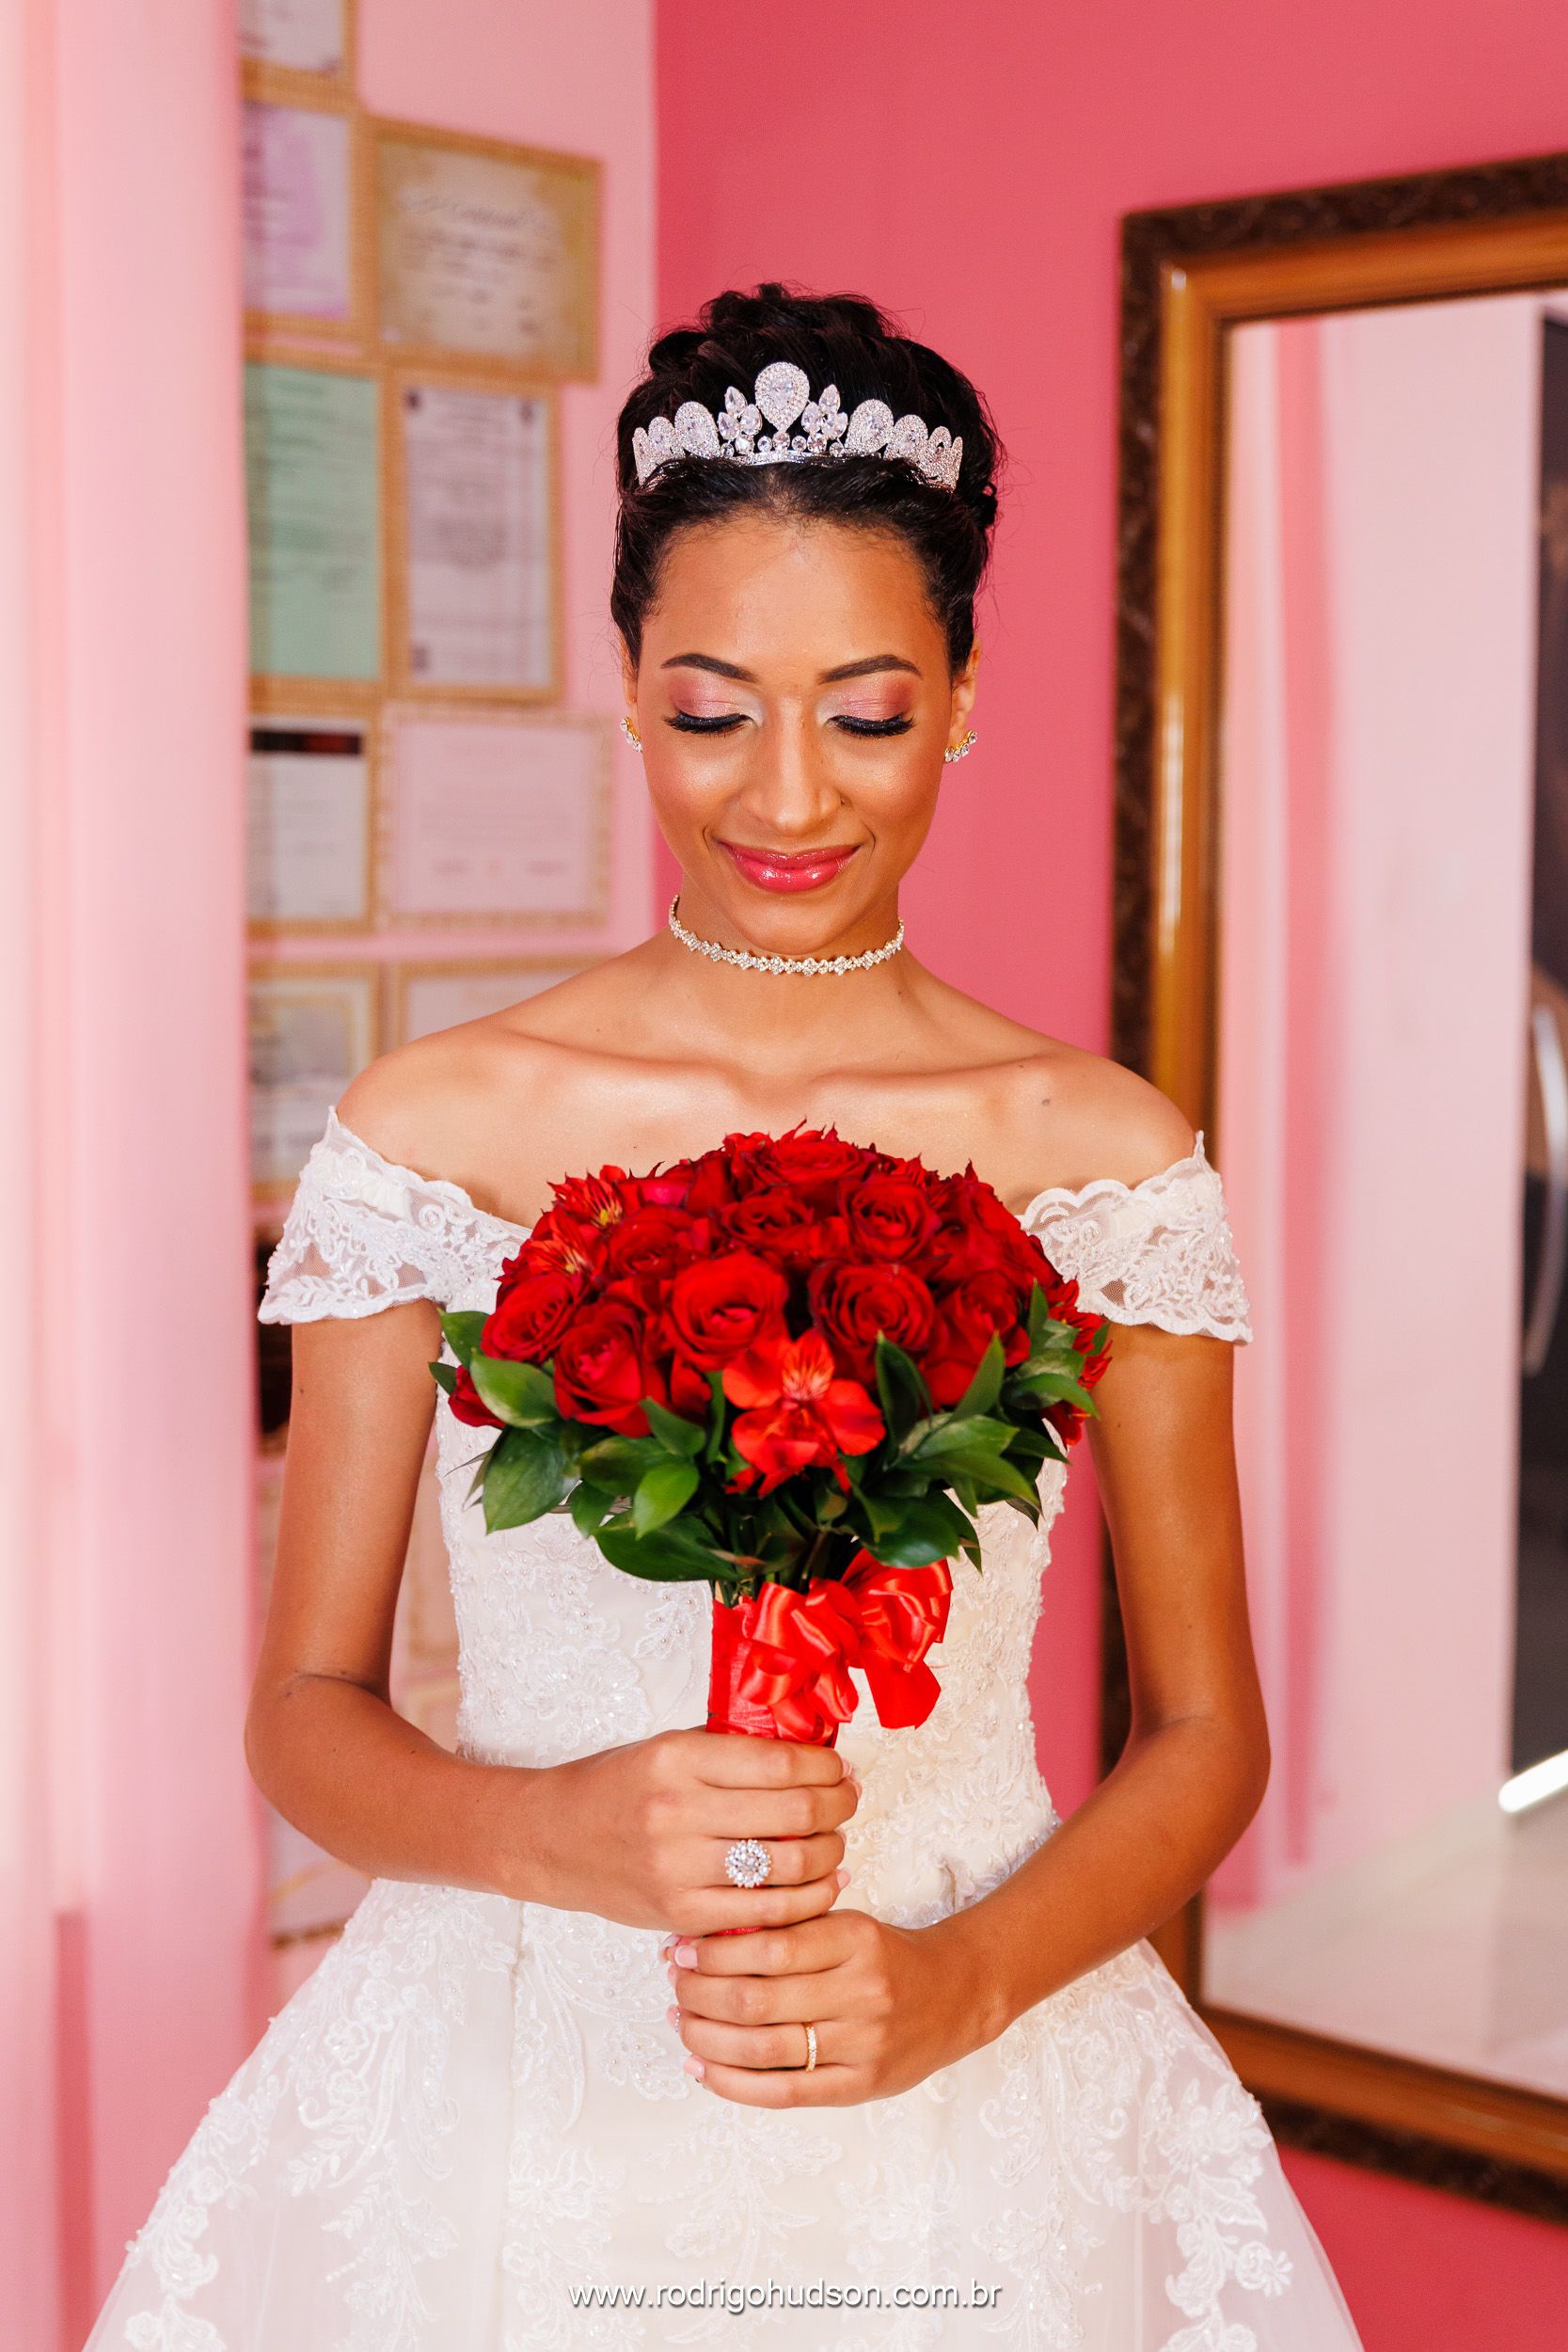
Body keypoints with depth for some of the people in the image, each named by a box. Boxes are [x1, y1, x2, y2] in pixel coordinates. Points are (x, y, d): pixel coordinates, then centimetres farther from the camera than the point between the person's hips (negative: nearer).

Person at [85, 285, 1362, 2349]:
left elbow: (1204, 1736, 2)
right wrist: (563, 1834, -19)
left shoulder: (1107, 1157, -3)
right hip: (508, 2113, 0)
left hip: (976, 2124, 0)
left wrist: (962, 1983, -15)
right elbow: (308, 1712, 0)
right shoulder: (428, 1131, -4)